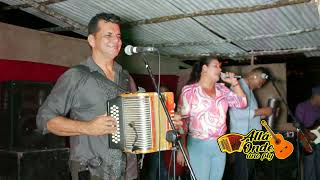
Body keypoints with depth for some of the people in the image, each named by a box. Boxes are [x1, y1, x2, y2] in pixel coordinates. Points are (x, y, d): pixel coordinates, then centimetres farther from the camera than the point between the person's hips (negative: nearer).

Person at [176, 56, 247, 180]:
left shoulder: (221, 89, 9)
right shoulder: (189, 90, -6)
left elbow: (242, 103, 8)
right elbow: (181, 120, -8)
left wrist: (234, 82, 1)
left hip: (220, 145, 5)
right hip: (199, 145, -5)